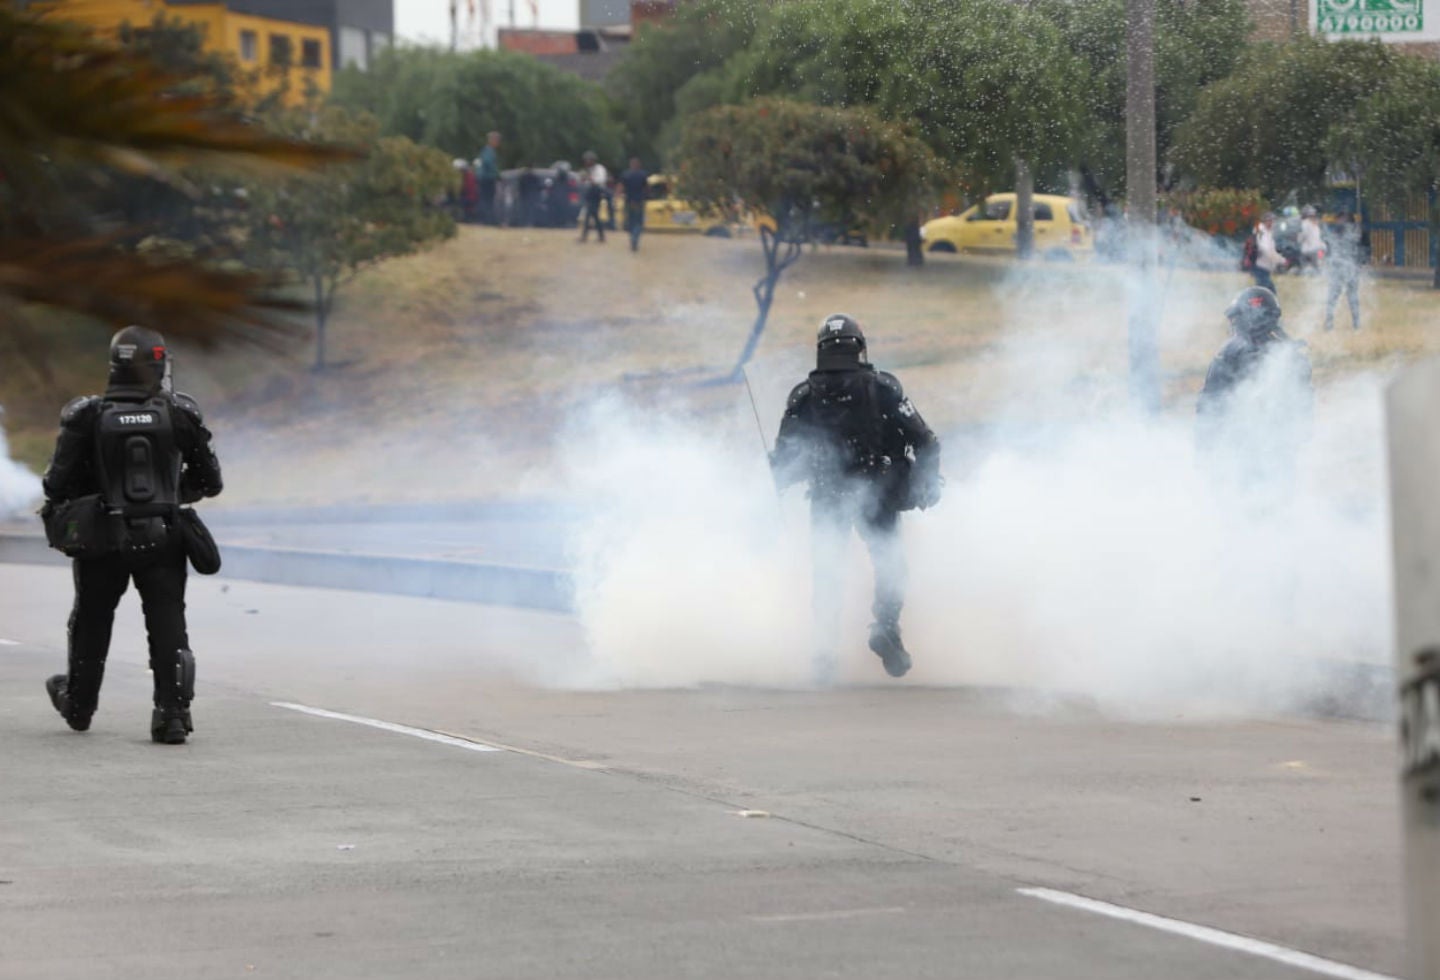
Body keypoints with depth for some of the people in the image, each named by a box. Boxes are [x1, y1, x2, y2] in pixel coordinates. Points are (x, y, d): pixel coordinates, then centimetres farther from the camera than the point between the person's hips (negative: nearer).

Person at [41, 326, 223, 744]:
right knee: (168, 627, 3)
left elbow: (58, 485, -10)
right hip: (162, 537, 0)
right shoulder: (179, 414, -5)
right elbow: (209, 481, 3)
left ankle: (78, 705, 35)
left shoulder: (87, 416, -8)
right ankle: (173, 712, -8)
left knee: (92, 624, 18)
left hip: (103, 538, 0)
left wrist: (57, 503, 14)